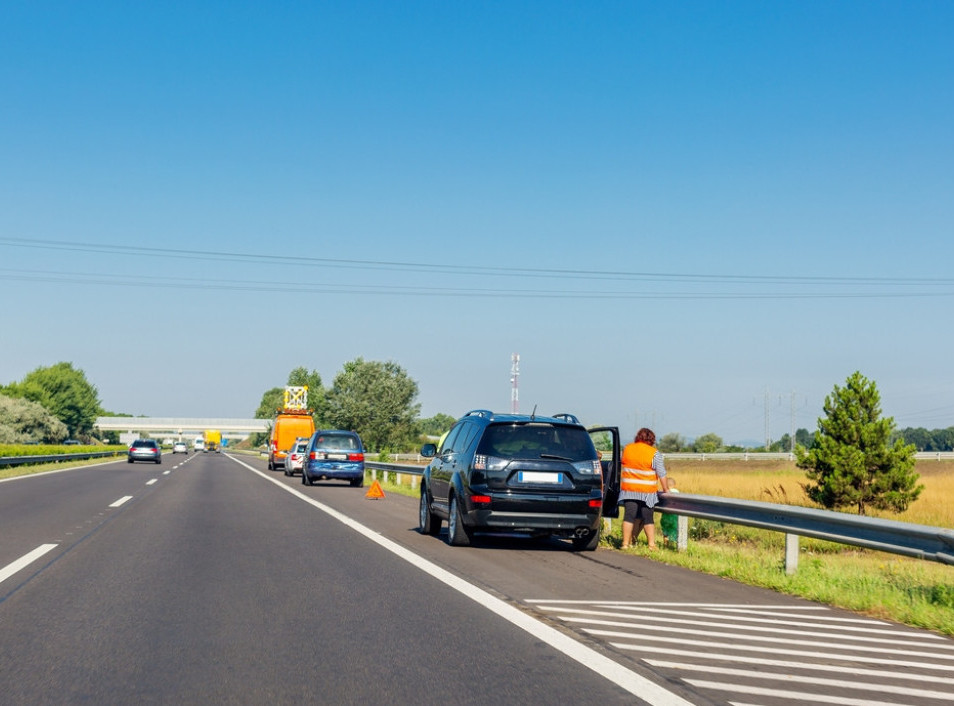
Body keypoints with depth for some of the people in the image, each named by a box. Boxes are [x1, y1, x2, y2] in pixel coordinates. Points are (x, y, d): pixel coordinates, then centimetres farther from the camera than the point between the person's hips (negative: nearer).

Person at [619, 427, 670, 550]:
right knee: (647, 518, 6)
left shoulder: (627, 449, 4)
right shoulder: (654, 454, -7)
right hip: (647, 491, -2)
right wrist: (666, 490, 2)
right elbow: (662, 475, -6)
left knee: (629, 516, 4)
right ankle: (651, 544, 4)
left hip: (628, 490, 2)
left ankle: (626, 543, 3)